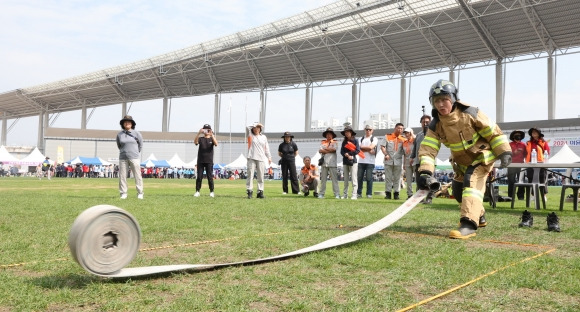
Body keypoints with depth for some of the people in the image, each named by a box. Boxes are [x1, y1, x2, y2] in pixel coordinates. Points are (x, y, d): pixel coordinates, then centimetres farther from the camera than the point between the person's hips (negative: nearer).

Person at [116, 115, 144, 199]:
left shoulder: (136, 133, -1)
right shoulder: (119, 134, 5)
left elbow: (141, 145, 10)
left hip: (134, 158, -2)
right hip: (123, 158, 2)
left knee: (137, 175, -2)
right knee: (122, 176, 1)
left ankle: (140, 193, 4)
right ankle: (123, 193, 8)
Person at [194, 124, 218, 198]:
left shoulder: (212, 139, 7)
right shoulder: (201, 139, 9)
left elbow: (216, 144, -15)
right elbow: (195, 142, -13)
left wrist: (212, 135, -26)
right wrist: (199, 133, -26)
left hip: (209, 161, -1)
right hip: (200, 160, 1)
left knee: (210, 176, 0)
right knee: (199, 176, 1)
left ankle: (211, 191, 7)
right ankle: (197, 191, 5)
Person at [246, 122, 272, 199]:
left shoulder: (263, 137, 16)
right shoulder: (250, 135, 10)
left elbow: (266, 148, 16)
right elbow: (248, 127, -6)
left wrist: (269, 157, 12)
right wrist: (256, 124, -4)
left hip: (261, 159, 2)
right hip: (251, 158, -2)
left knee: (261, 176, 0)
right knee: (250, 175, -6)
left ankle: (260, 191, 4)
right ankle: (249, 191, -5)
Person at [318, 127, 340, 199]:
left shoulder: (335, 142, 8)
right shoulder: (322, 142, 14)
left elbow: (334, 149, -11)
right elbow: (320, 150, -2)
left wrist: (325, 149, -2)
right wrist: (330, 150, -7)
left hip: (332, 163, -2)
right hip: (324, 163, 2)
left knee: (334, 179, -4)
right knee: (323, 179, 5)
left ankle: (337, 194, -4)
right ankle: (321, 194, 8)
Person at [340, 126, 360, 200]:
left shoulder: (355, 140, 1)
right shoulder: (344, 141, 13)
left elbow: (357, 150, -9)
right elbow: (342, 152, 4)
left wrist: (348, 153, -11)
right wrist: (347, 155, -14)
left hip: (353, 161, -5)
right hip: (345, 162, 5)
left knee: (354, 179, -9)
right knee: (345, 180, 9)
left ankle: (354, 195, -11)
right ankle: (345, 195, 13)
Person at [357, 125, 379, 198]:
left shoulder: (374, 139, 5)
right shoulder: (361, 139, 16)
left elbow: (371, 147, -11)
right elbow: (359, 149, 1)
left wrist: (363, 147, -1)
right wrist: (369, 150, -8)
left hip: (370, 162, -3)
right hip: (361, 161, 3)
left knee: (369, 178, -3)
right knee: (359, 177, 2)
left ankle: (369, 194, 3)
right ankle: (359, 193, 9)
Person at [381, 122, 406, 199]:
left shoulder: (403, 139, 9)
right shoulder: (387, 136, 7)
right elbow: (382, 146, 1)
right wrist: (385, 154, -15)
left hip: (398, 161, 1)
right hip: (388, 161, -1)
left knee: (397, 178, 3)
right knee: (388, 177, 2)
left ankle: (396, 193, 8)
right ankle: (388, 193, 6)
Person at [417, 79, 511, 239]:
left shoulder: (470, 113, -24)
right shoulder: (436, 125, -14)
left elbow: (493, 132, -15)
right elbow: (427, 149, -23)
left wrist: (504, 152, -18)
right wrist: (425, 172, -37)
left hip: (482, 156, -6)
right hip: (462, 161, 6)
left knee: (471, 182, -27)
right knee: (458, 190, 12)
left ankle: (469, 225, -32)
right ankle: (479, 216, 39)